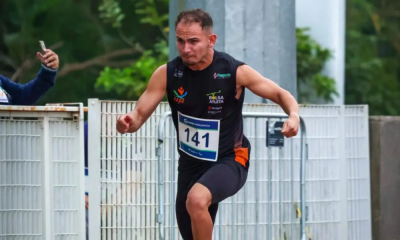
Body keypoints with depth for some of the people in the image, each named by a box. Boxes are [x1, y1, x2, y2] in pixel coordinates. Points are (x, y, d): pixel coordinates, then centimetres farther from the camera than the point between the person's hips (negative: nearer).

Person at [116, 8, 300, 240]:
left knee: (196, 200, -35)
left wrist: (294, 116, -31)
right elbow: (139, 114, -10)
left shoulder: (235, 72, -18)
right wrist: (129, 122, -35)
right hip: (190, 163, 5)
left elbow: (281, 94, -9)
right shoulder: (166, 73, -11)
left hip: (229, 161, -4)